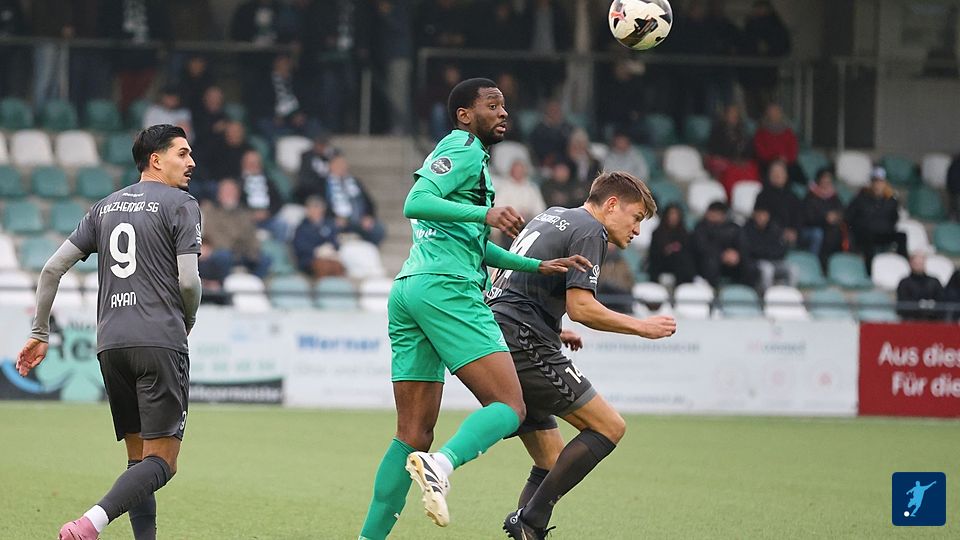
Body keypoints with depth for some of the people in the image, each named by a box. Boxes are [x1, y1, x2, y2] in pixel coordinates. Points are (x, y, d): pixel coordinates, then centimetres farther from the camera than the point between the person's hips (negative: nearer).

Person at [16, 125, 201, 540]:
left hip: (111, 345, 6)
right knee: (161, 462, -10)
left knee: (138, 458, 13)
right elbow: (188, 281, -7)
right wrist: (186, 325, 13)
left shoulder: (105, 208, 19)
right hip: (161, 342, -6)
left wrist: (39, 334, 21)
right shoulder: (181, 205, 1)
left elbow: (52, 268, 14)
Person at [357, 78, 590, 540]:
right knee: (509, 407, -15)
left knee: (413, 436, 8)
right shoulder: (465, 151, 0)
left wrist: (539, 266, 34)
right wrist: (486, 213, -28)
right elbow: (416, 203, -17)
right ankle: (440, 466, -39)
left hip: (407, 292, 10)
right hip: (446, 289, -10)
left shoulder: (459, 153, 31)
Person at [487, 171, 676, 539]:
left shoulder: (550, 218, 25)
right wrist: (642, 327, -5)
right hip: (526, 347, -10)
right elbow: (581, 307, -15)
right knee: (608, 426, -6)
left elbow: (516, 287, 30)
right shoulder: (590, 230, -4)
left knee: (553, 462, 11)